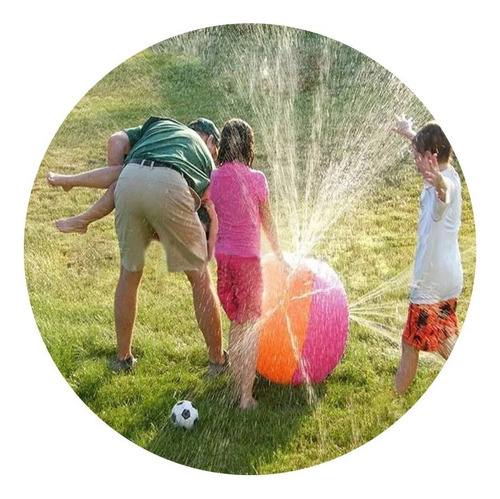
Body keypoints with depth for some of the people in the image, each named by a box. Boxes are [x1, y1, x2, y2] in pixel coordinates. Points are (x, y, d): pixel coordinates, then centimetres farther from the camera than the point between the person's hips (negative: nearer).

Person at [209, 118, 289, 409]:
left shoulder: (214, 178, 0)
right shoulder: (256, 178, -7)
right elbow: (268, 222, 3)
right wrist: (280, 256, 16)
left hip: (222, 256, 4)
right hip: (248, 257, -3)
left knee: (236, 323, 18)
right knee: (250, 325, 8)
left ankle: (237, 389, 27)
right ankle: (246, 397, 11)